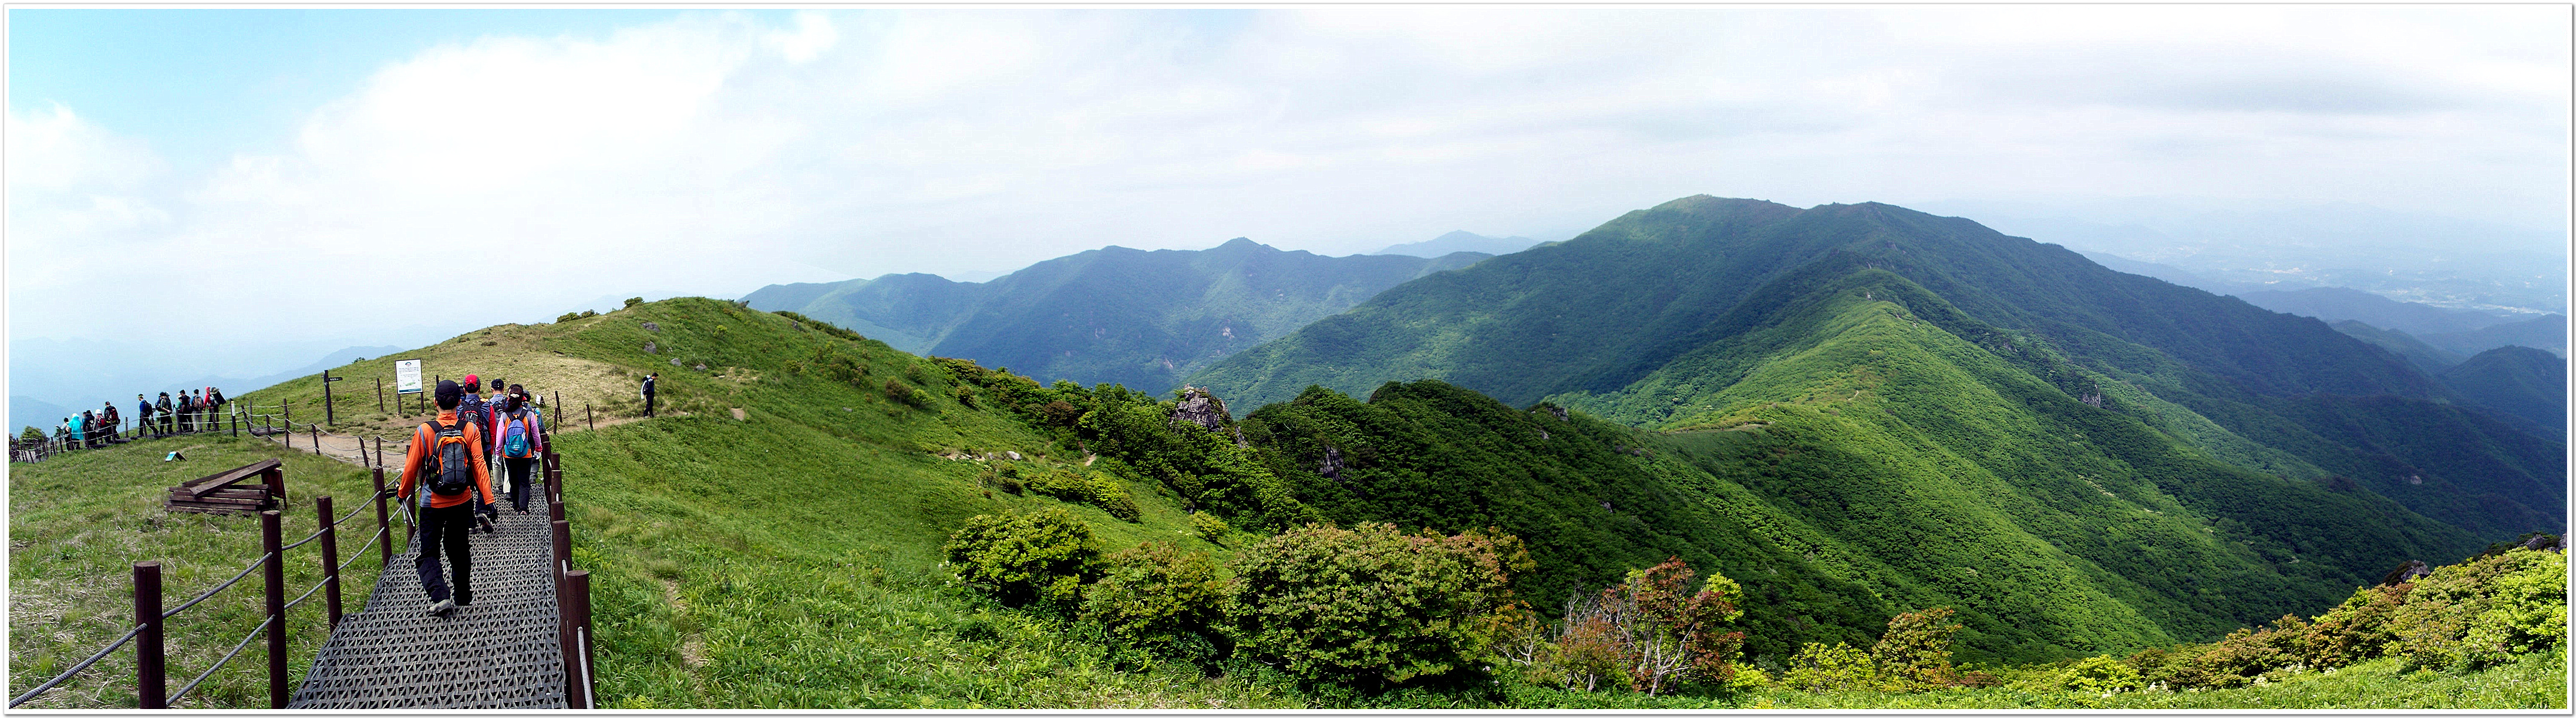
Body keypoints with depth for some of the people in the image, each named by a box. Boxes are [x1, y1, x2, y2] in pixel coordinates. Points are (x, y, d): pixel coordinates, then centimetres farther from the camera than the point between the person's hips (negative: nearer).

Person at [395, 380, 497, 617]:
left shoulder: (424, 432, -10)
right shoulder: (470, 430, -7)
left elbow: (411, 468, -2)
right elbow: (479, 465, -10)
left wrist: (402, 493, 15)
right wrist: (489, 500, -11)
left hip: (433, 503, -2)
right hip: (462, 502, 2)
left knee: (429, 553, 6)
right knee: (459, 549, 19)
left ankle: (440, 596, -16)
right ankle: (463, 597, 28)